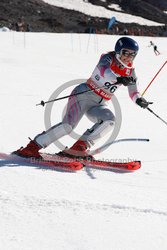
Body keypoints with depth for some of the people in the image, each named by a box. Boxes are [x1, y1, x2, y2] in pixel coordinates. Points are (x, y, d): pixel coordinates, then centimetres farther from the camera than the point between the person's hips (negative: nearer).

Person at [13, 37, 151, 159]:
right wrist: (118, 79, -51)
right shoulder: (108, 58, -9)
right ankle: (33, 146, -17)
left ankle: (81, 146, -21)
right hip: (84, 94, -6)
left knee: (109, 120, -26)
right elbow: (104, 70, -31)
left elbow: (133, 92, 8)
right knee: (69, 124, -24)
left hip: (98, 105, 6)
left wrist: (139, 99, -16)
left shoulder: (130, 71, 7)